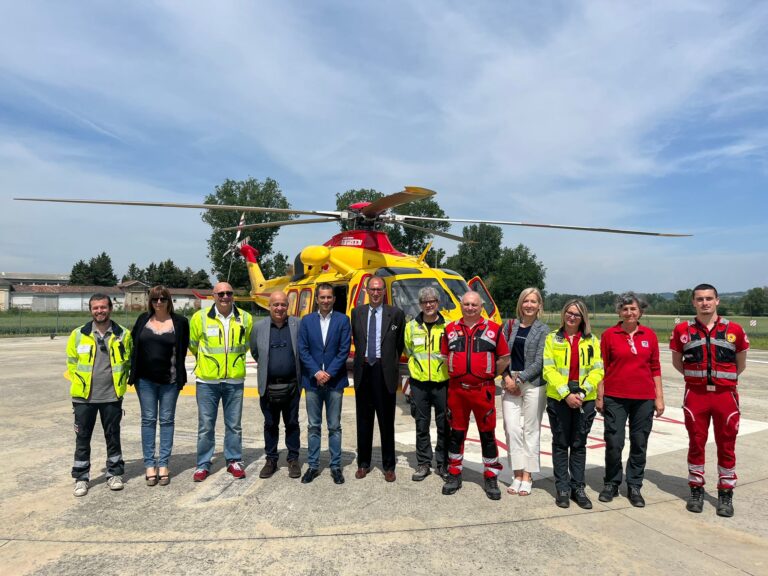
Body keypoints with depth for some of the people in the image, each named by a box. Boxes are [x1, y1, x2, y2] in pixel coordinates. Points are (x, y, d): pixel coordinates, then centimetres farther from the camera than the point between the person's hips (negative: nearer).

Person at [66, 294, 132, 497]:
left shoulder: (123, 335, -1)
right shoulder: (78, 334, -1)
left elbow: (128, 362, 8)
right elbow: (71, 362, 7)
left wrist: (120, 383, 3)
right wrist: (79, 384, 2)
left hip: (112, 396, 0)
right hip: (84, 397, 0)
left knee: (113, 436, 10)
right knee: (82, 437, 8)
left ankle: (115, 473, 25)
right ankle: (81, 478, 23)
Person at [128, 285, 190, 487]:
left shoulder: (180, 322, -3)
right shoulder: (143, 319, 5)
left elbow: (183, 349, -1)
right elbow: (133, 343, 9)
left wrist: (179, 375, -4)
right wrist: (134, 371, 4)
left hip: (169, 380, -2)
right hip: (145, 379, 2)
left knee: (167, 420, 6)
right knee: (148, 419, 7)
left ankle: (163, 464, 14)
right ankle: (149, 464, 15)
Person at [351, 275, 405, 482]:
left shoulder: (396, 314, -3)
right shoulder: (357, 312, 6)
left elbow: (400, 344, 5)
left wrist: (393, 363, 5)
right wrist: (362, 358, 11)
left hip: (385, 371, -2)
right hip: (363, 370, 3)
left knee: (386, 421, 7)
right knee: (363, 420, 12)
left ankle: (388, 466, 20)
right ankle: (363, 463, 26)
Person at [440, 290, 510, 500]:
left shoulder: (493, 329, -1)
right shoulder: (451, 329, 6)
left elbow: (504, 358, 4)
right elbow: (444, 355, 15)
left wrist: (491, 375, 2)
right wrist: (453, 374, 7)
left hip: (483, 390, -2)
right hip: (456, 390, 2)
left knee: (487, 434, 6)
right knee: (456, 433, 11)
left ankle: (491, 477, 20)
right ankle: (454, 475, 24)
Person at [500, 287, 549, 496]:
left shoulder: (543, 330, 0)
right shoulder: (510, 326, 9)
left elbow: (539, 361, -6)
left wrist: (520, 379, -11)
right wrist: (507, 377, -6)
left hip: (533, 384, -2)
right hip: (511, 383, 3)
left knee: (531, 430, 3)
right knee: (512, 428, 0)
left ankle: (527, 476, 14)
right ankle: (517, 474, 11)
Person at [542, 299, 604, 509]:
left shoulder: (591, 340, 6)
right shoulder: (553, 338, 2)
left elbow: (597, 370, 1)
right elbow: (549, 369, -5)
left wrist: (582, 392, -13)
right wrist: (566, 394, -14)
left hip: (585, 400, 1)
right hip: (558, 399, -1)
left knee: (579, 444, 10)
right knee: (560, 444, 7)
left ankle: (578, 487, 22)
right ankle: (562, 489, 17)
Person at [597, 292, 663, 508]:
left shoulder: (649, 335, 5)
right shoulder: (609, 335, -1)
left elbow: (655, 368, 8)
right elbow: (602, 367, 1)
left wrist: (659, 397, 5)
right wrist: (599, 397, -1)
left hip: (644, 399, 2)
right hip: (615, 398, -2)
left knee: (639, 444, 9)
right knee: (613, 443, 0)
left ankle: (634, 487, 24)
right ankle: (611, 484, 19)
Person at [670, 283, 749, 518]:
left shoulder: (734, 330, -1)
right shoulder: (683, 330, -1)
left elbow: (740, 364, 11)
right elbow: (677, 361, 11)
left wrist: (723, 378, 11)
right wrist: (696, 376, 6)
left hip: (726, 395, 0)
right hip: (696, 395, 0)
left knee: (726, 446, 9)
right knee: (696, 444, 9)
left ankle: (726, 494, 23)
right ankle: (696, 490, 23)